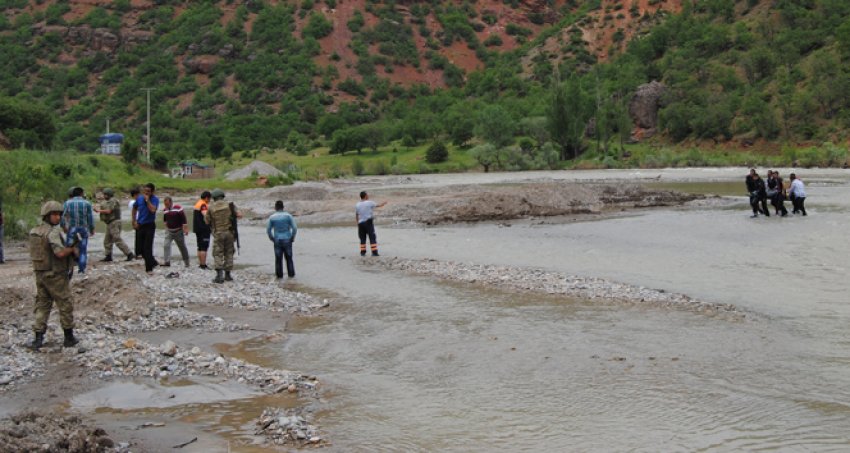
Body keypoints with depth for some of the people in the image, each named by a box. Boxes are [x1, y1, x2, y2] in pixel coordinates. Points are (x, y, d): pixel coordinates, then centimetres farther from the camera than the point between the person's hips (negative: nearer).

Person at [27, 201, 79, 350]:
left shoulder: (34, 231, 8)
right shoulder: (53, 232, -19)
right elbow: (60, 252, -29)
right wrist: (72, 249, -10)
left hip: (40, 274, 7)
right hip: (56, 276, -7)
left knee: (42, 306, 11)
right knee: (65, 306, 6)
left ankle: (38, 339, 4)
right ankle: (69, 338, 13)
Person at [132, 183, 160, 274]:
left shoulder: (155, 199, -10)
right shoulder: (139, 198, 3)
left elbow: (153, 210, -28)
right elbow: (134, 209, 19)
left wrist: (147, 200, -23)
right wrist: (134, 221, 13)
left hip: (150, 225, -5)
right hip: (140, 225, 5)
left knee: (147, 247, -8)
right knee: (142, 247, 8)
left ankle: (149, 268, -1)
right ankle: (153, 262, 25)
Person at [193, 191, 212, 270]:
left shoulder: (197, 204, 16)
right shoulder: (203, 205, -15)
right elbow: (205, 214, -31)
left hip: (197, 228, 10)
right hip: (204, 228, -10)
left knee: (200, 247, 15)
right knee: (204, 247, -8)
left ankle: (200, 264, 18)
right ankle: (203, 265, -10)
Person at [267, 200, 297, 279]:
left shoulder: (272, 217, -4)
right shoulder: (288, 216, -6)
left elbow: (268, 230, 0)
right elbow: (295, 228, -8)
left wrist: (272, 238, 13)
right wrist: (292, 237, 5)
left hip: (277, 241, 0)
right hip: (287, 240, 0)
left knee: (278, 259, 8)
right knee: (289, 258, 10)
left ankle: (279, 275, 9)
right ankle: (291, 274, 13)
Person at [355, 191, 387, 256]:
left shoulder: (357, 205, 3)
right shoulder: (369, 203, -7)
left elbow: (356, 215, 8)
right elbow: (379, 205, 4)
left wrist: (358, 223, 19)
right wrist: (384, 203, 24)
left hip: (361, 223, 4)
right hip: (368, 222, -4)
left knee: (362, 238, 12)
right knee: (372, 237, -1)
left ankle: (363, 252, 14)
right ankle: (374, 252, -5)